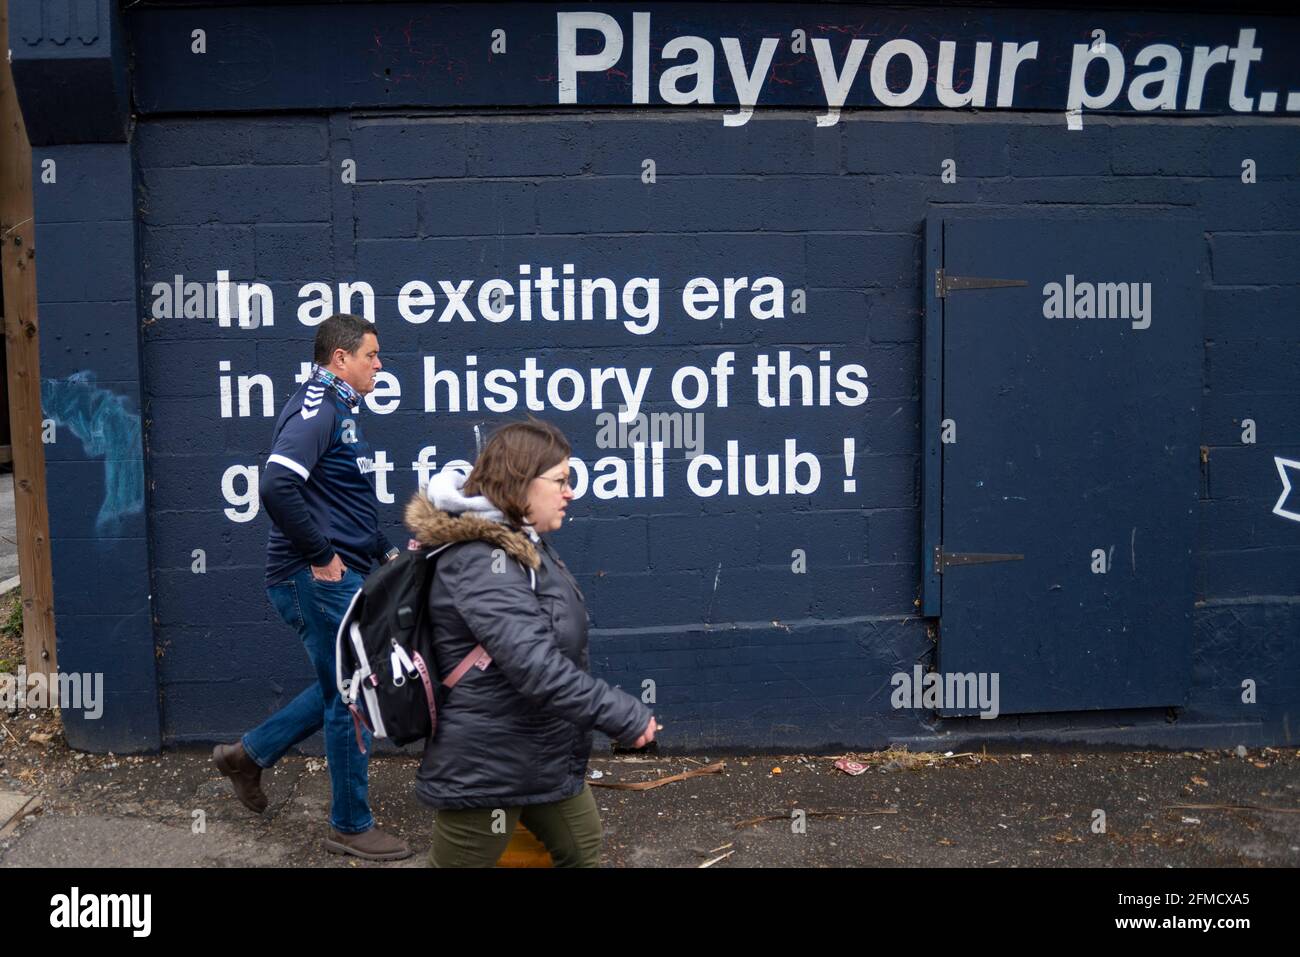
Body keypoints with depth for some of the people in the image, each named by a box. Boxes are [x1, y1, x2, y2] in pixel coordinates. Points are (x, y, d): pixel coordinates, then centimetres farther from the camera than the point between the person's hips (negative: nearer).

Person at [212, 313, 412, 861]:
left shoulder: (340, 410, 16)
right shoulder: (316, 410, -16)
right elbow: (276, 487, -31)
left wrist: (385, 552, 17)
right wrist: (321, 556, -22)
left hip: (340, 579, 10)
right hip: (319, 580, -10)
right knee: (353, 699, 1)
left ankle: (249, 754, 33)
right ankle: (351, 828, 16)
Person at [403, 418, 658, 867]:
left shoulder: (520, 544, 8)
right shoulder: (481, 563, -26)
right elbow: (535, 666, -34)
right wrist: (624, 715, -28)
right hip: (485, 768, -10)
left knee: (582, 851, 20)